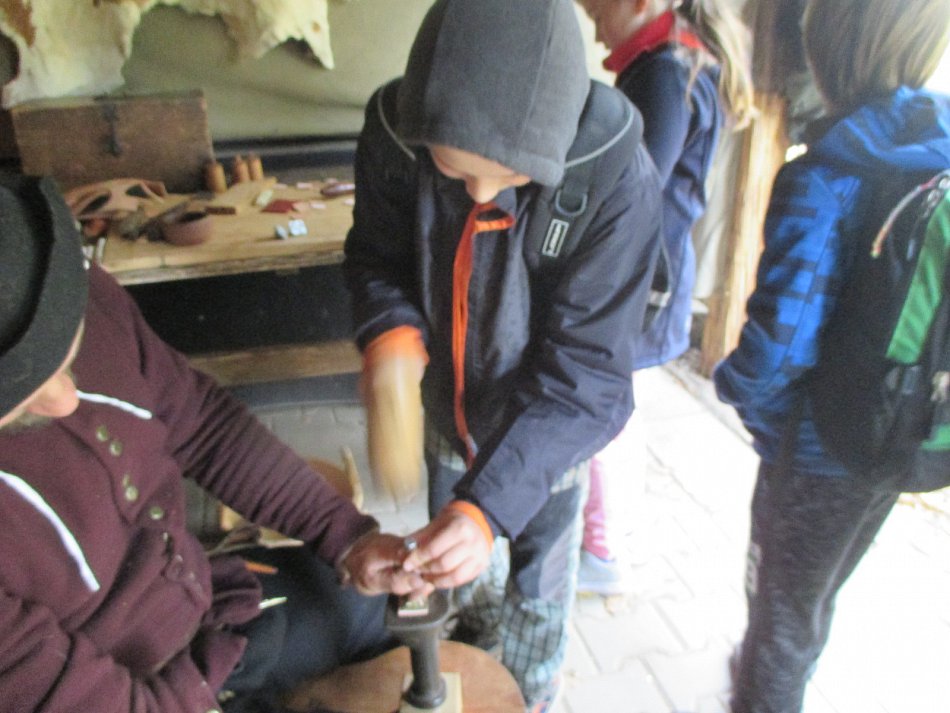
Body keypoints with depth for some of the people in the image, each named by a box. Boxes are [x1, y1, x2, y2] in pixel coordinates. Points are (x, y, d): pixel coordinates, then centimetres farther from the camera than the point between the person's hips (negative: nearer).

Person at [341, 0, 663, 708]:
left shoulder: (621, 185, -33)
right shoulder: (394, 133, -24)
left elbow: (583, 374, -29)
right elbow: (376, 256, -8)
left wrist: (492, 503, -38)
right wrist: (391, 328, -30)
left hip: (548, 432, -3)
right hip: (448, 413, 4)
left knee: (536, 598, 19)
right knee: (462, 571, 27)